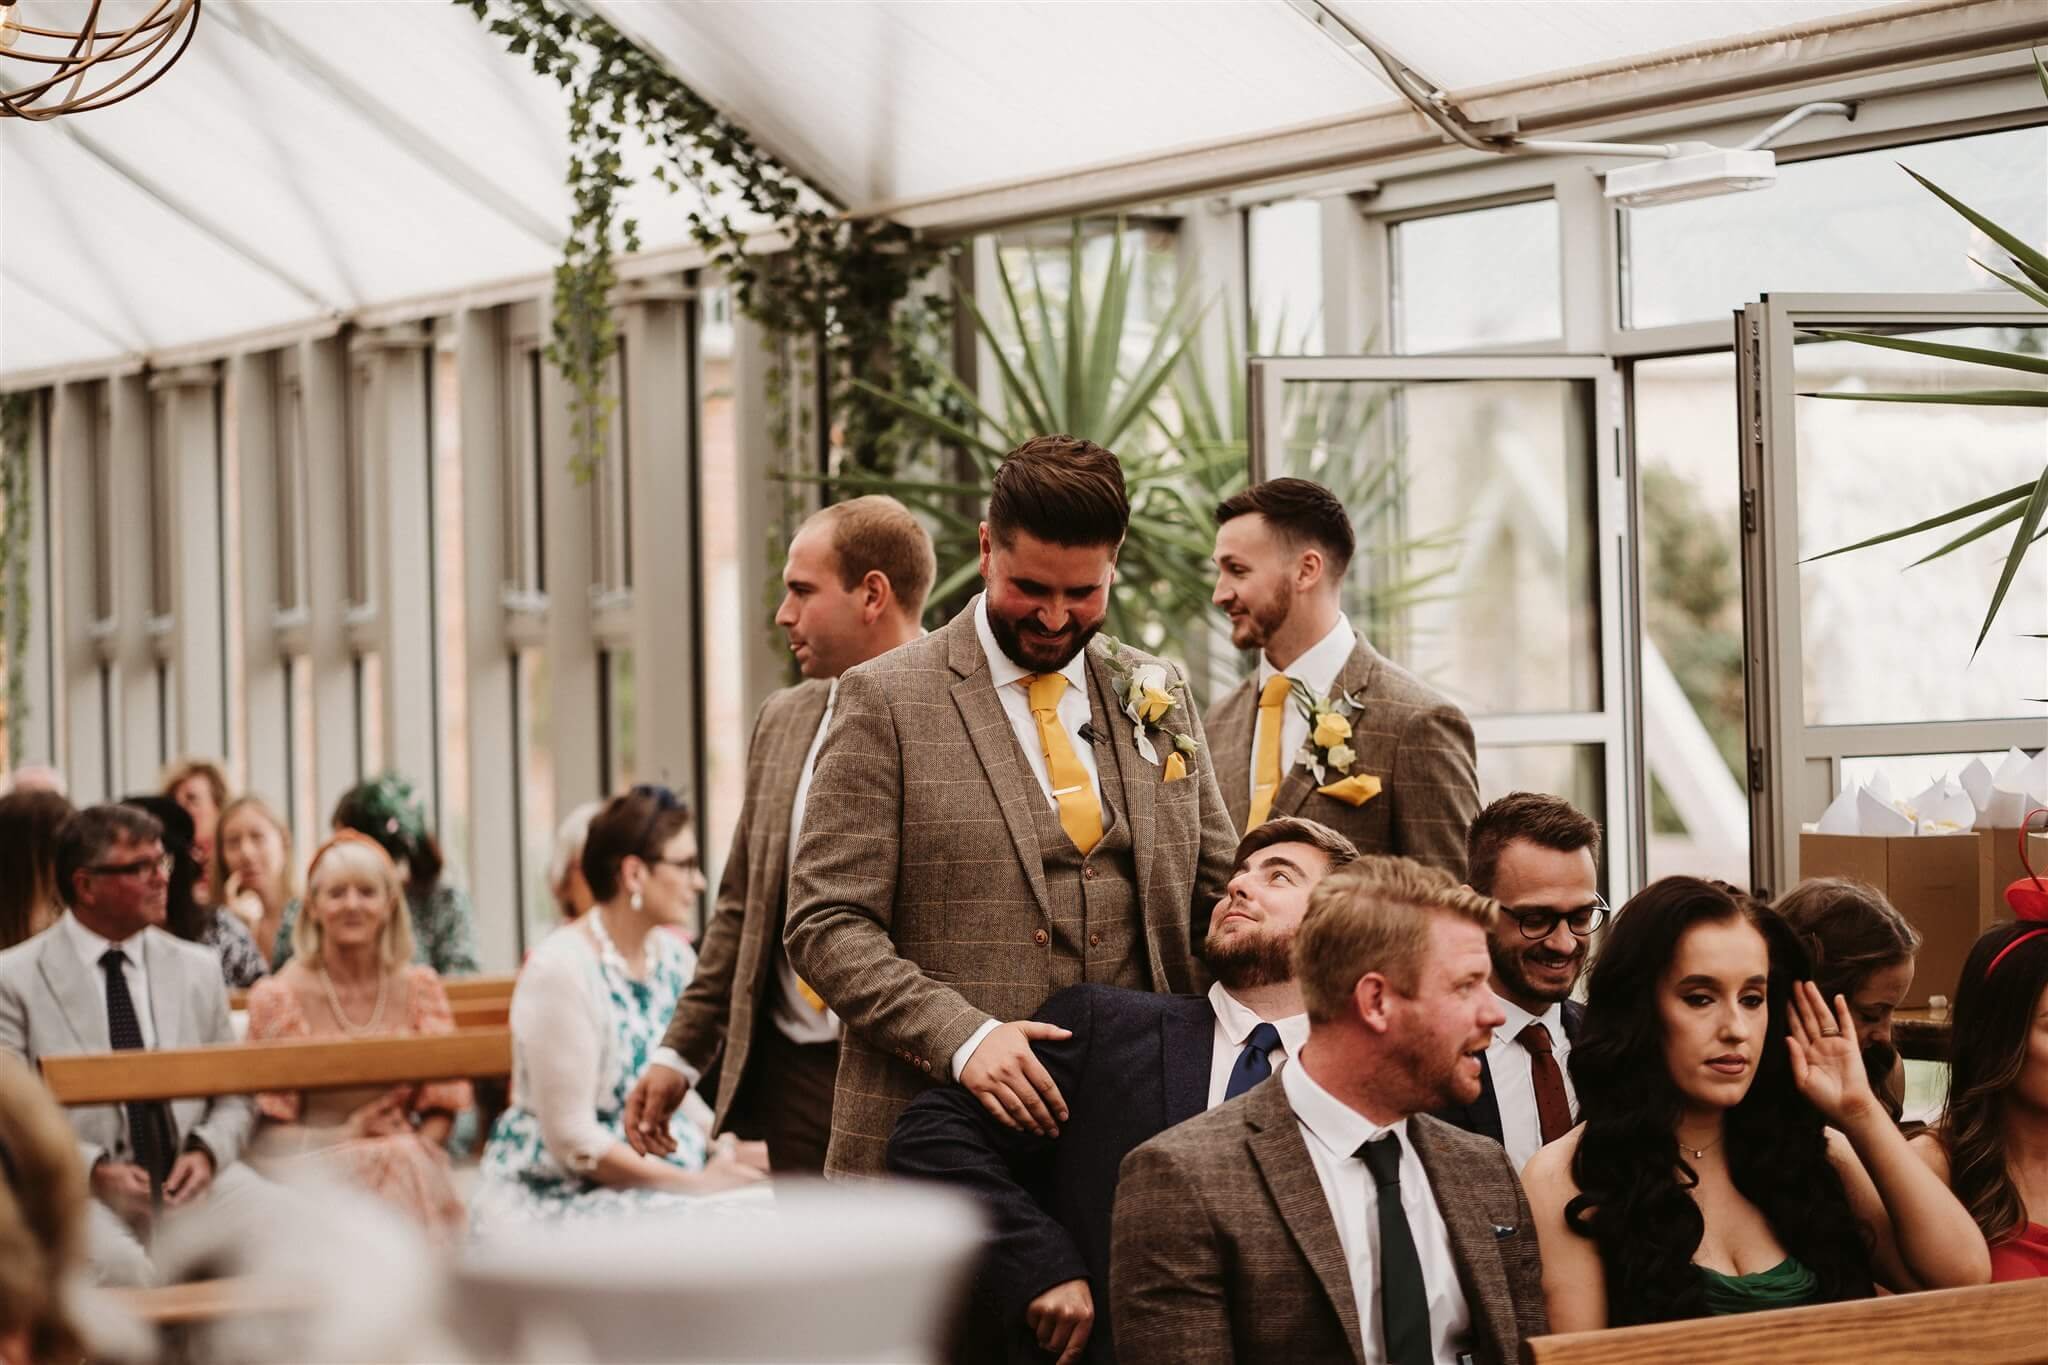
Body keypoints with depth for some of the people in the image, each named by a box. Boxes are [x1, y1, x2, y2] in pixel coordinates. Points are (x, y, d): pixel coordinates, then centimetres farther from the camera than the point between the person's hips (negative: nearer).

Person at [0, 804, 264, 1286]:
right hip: (78, 1185, -4)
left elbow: (235, 1096, 17)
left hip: (189, 1176, 4)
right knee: (116, 1264, -37)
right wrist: (92, 1167, -15)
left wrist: (207, 1152, -5)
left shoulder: (198, 967, 16)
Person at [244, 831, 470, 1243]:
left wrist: (414, 1147, -8)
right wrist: (345, 1136, -10)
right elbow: (266, 1122, 2)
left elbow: (443, 1104, 12)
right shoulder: (279, 998, 0)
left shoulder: (420, 988, 9)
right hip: (315, 1173, -2)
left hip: (411, 1178, 2)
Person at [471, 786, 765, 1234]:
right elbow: (573, 1142, -16)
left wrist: (726, 1148, -3)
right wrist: (696, 1184, -18)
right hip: (559, 1195, -7)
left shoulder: (672, 957, 7)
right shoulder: (561, 969, -15)